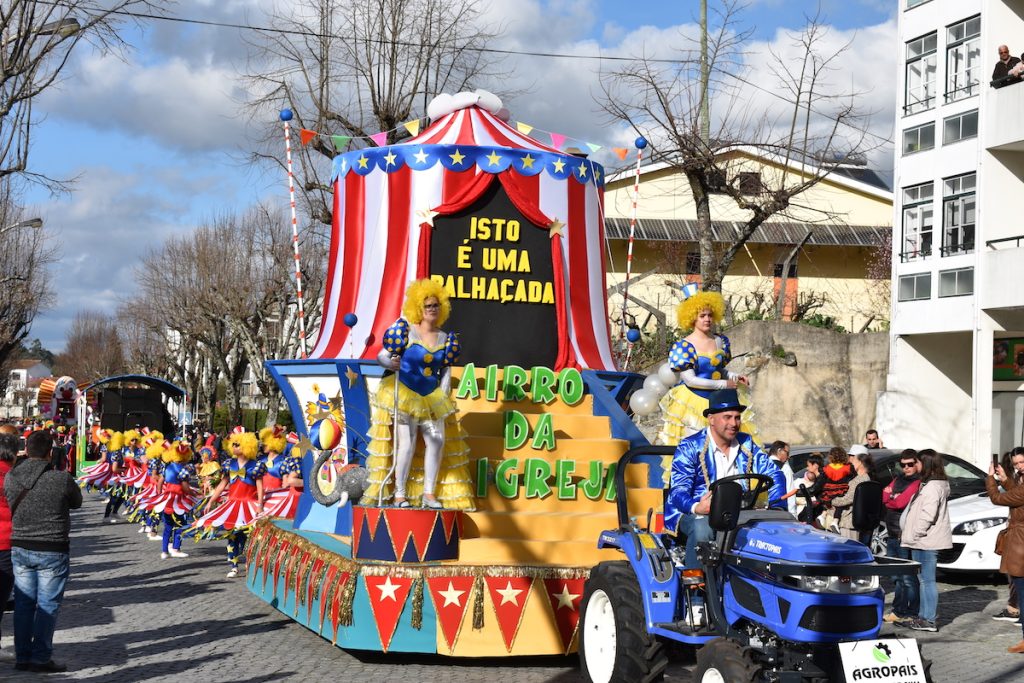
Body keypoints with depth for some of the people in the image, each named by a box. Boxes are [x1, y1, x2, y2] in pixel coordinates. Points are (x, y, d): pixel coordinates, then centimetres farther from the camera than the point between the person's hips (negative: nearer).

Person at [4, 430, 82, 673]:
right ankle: (41, 657, 7)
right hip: (53, 550, -4)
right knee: (47, 605, 4)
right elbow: (77, 502, 2)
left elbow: (12, 504, 8)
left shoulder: (10, 478, -3)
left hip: (20, 549, 4)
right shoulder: (61, 479, -15)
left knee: (23, 603, 13)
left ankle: (22, 656, 18)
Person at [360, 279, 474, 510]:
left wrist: (443, 396, 2)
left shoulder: (445, 338, 8)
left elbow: (446, 371, 13)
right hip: (403, 395, -5)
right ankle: (399, 494, -5)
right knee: (407, 440, -12)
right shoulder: (407, 332, -6)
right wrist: (391, 363, -28)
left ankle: (429, 493, 4)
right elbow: (382, 356, -7)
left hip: (431, 399, 5)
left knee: (438, 439, -4)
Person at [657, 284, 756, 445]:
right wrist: (724, 384, -12)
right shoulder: (684, 346, -9)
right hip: (692, 401, -5)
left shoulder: (721, 341, 9)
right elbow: (690, 380, -14)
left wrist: (735, 377, 1)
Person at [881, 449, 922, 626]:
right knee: (896, 577, 16)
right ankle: (898, 611, 25)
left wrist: (891, 498, 2)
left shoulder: (919, 482, -10)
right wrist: (896, 498, -10)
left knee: (909, 578, -4)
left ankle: (912, 614, 2)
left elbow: (901, 502, -17)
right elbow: (885, 495, 6)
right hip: (893, 535, 8)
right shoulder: (898, 479, 17)